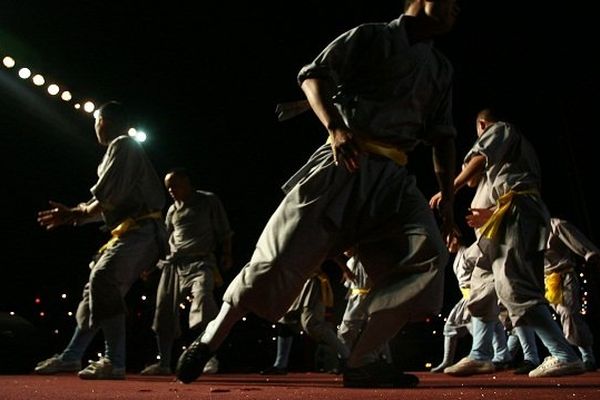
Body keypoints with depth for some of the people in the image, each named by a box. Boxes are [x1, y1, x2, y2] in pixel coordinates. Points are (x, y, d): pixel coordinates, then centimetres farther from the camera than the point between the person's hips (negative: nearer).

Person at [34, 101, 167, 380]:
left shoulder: (122, 145, -4)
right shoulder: (121, 149, 26)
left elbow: (109, 197, -16)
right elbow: (108, 206, 27)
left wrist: (79, 213, 2)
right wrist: (73, 214, 22)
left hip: (141, 230, -11)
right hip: (131, 233, 11)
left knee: (103, 279, -25)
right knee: (97, 285, 14)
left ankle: (114, 362, -27)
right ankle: (71, 356, 25)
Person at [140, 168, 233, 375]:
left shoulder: (209, 201, 6)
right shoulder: (172, 210, 19)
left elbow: (224, 232, 5)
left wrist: (226, 256, -5)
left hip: (200, 262, -5)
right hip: (173, 264, 6)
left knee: (202, 298, -29)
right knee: (164, 310, 1)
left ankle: (210, 356, -31)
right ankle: (164, 362, 12)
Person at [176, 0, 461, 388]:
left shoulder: (441, 68, 20)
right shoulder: (371, 36, 5)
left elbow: (443, 136, 18)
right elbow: (313, 75, -2)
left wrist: (448, 196, 9)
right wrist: (336, 129, -18)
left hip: (392, 177, 5)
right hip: (344, 163, -5)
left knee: (429, 251, -17)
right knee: (281, 256, -10)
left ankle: (361, 362, -14)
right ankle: (210, 340, 6)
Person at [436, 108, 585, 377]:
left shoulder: (499, 129, 10)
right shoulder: (519, 145, 33)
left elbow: (478, 161, -7)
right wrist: (491, 213, 31)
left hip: (516, 213, -10)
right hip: (510, 216, 10)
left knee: (513, 288, -19)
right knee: (483, 283, 11)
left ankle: (565, 357, -21)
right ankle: (480, 356, 11)